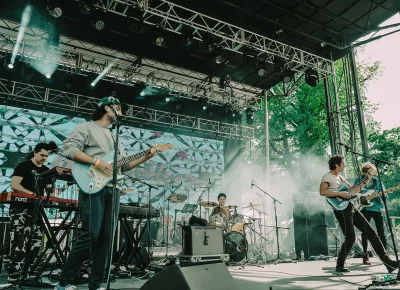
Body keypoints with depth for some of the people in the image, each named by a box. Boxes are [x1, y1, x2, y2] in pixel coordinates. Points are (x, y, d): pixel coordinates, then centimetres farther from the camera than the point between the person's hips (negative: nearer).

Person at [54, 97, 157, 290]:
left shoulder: (114, 138, 26)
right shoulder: (86, 128, 3)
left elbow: (124, 165, 22)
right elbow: (68, 149, -11)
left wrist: (146, 157, 11)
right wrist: (97, 162, -17)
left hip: (113, 190, 8)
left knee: (106, 238, 5)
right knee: (90, 236, -10)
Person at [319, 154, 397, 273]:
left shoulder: (341, 177, 21)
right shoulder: (327, 177, -5)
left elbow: (353, 191, 24)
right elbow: (322, 191, -22)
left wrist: (366, 181, 20)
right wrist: (340, 193, -21)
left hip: (351, 208, 9)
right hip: (341, 209, -9)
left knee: (371, 233, 6)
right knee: (350, 238, -11)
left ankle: (386, 260, 11)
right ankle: (340, 265, 4)